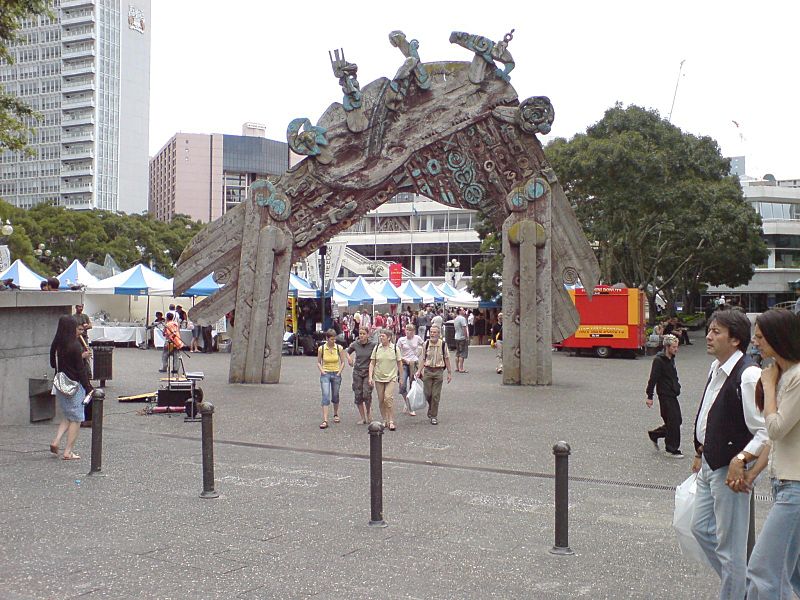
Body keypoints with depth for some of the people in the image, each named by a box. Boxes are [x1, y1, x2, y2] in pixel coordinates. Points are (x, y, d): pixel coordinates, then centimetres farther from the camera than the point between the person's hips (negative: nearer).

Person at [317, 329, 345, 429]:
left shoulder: (339, 348, -4)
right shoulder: (321, 348, -5)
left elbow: (342, 362, 5)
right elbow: (318, 362, 6)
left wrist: (339, 373, -4)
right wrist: (322, 372, -7)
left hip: (336, 374, 2)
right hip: (325, 374, -1)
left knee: (335, 396, 14)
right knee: (326, 396, -13)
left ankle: (336, 414, 38)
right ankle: (325, 420, -18)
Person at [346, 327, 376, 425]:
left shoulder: (372, 345, -8)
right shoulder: (355, 344, 0)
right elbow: (348, 351, 20)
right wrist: (349, 357, 0)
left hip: (368, 372, -3)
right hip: (357, 372, 3)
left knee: (367, 395, -13)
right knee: (358, 396, 2)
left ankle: (369, 414, 14)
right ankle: (363, 418, 14)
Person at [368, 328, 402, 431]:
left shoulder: (395, 348, -1)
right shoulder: (376, 348, 4)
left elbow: (399, 363, 6)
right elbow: (372, 363, 5)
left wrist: (401, 377, 7)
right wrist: (370, 377, -3)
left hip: (391, 378, -3)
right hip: (378, 378, 3)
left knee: (388, 398, -15)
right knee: (381, 400, 6)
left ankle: (391, 421, -8)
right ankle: (384, 420, 20)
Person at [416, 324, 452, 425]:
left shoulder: (443, 345, -5)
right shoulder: (426, 344, 0)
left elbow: (446, 359, 3)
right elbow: (423, 359, 7)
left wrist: (449, 373, 4)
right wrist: (419, 371, 0)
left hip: (438, 371, -1)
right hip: (427, 371, 2)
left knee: (436, 395, 0)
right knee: (427, 394, 3)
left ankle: (434, 416, 10)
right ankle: (431, 408, 33)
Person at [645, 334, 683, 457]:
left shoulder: (671, 359, 11)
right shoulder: (659, 360, -15)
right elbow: (653, 379, -16)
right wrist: (649, 397, -17)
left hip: (672, 395, 9)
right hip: (665, 395, -9)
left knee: (676, 421, 11)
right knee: (673, 422, -5)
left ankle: (654, 434, 27)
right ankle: (672, 450, 6)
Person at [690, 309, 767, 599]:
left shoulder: (748, 376, -21)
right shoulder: (716, 368, 8)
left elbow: (767, 431, -21)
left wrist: (741, 459, -23)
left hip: (730, 470, -10)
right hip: (709, 465, 10)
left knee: (730, 546, 2)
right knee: (702, 527, 21)